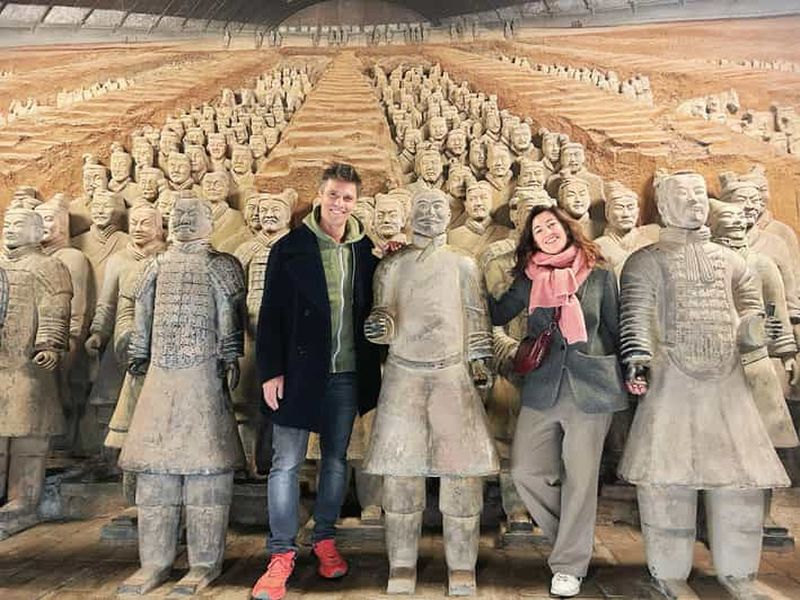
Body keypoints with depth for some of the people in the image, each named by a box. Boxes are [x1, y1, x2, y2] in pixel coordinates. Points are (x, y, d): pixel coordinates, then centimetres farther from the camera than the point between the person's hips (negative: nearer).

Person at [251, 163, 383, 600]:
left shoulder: (365, 252, 4)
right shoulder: (290, 249, -5)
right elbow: (270, 314, -6)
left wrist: (372, 368, 4)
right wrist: (270, 371, -9)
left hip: (347, 374, 3)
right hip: (299, 371, -3)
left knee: (336, 460, 14)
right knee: (286, 462, 2)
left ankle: (324, 539, 31)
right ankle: (281, 555, 14)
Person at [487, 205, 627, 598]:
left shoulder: (600, 277, 3)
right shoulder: (529, 279, 8)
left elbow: (616, 331, 8)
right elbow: (496, 314, 4)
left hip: (590, 388, -2)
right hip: (541, 389, 3)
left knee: (580, 477, 5)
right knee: (525, 471, 2)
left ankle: (569, 565, 22)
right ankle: (571, 536, 28)